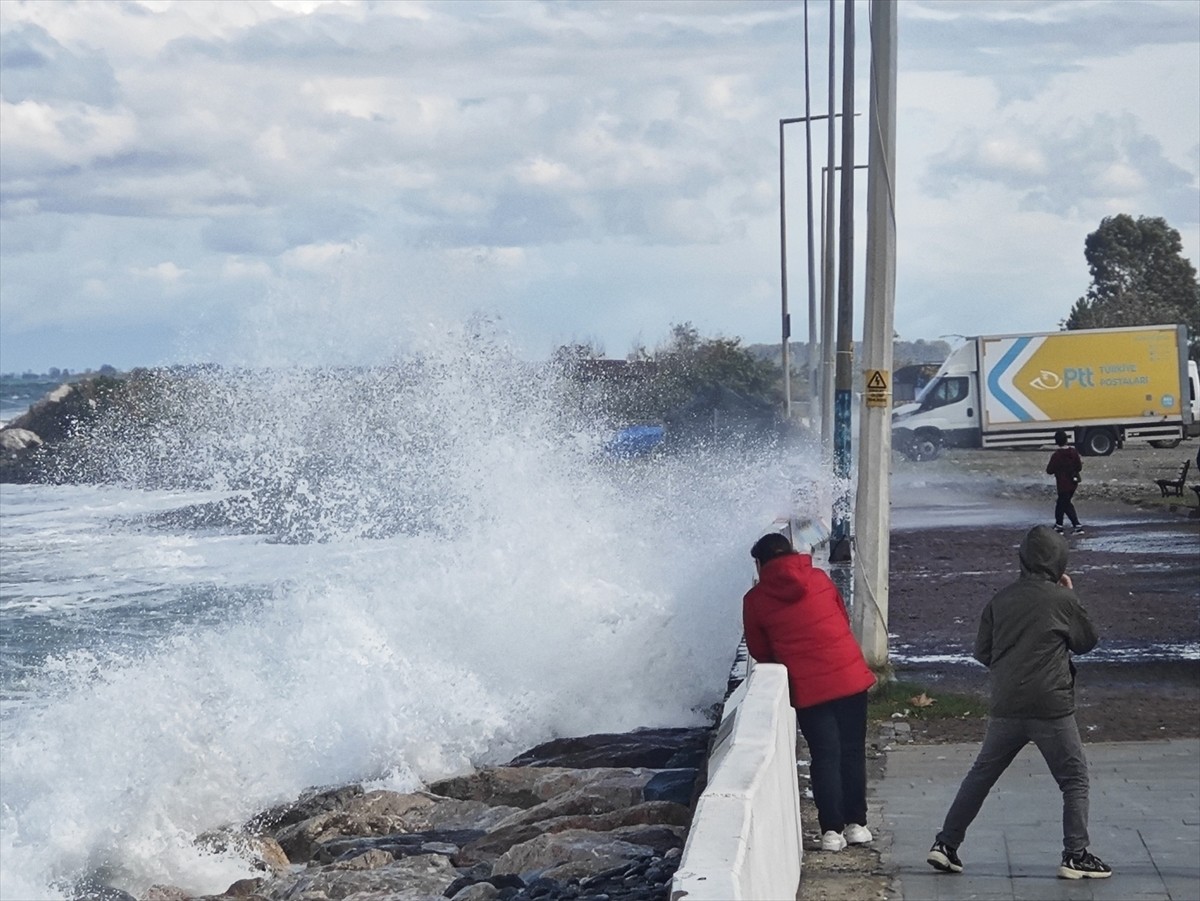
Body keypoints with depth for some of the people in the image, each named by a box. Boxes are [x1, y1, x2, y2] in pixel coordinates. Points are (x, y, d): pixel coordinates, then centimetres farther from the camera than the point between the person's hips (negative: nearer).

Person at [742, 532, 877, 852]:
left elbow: (759, 651, 8)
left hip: (807, 689, -2)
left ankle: (832, 829, 1)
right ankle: (856, 824, 16)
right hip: (850, 678, 2)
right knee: (852, 752, 12)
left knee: (824, 757, 5)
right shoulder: (819, 579, 7)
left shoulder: (755, 600, 0)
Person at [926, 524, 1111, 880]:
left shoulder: (1001, 599, 5)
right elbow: (1087, 641, 8)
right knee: (1074, 780, 7)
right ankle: (1076, 856, 3)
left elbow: (981, 651, 9)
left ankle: (946, 844, 14)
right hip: (1051, 708, -4)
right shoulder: (1062, 600, -7)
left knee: (981, 774, 15)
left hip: (1005, 707, 4)